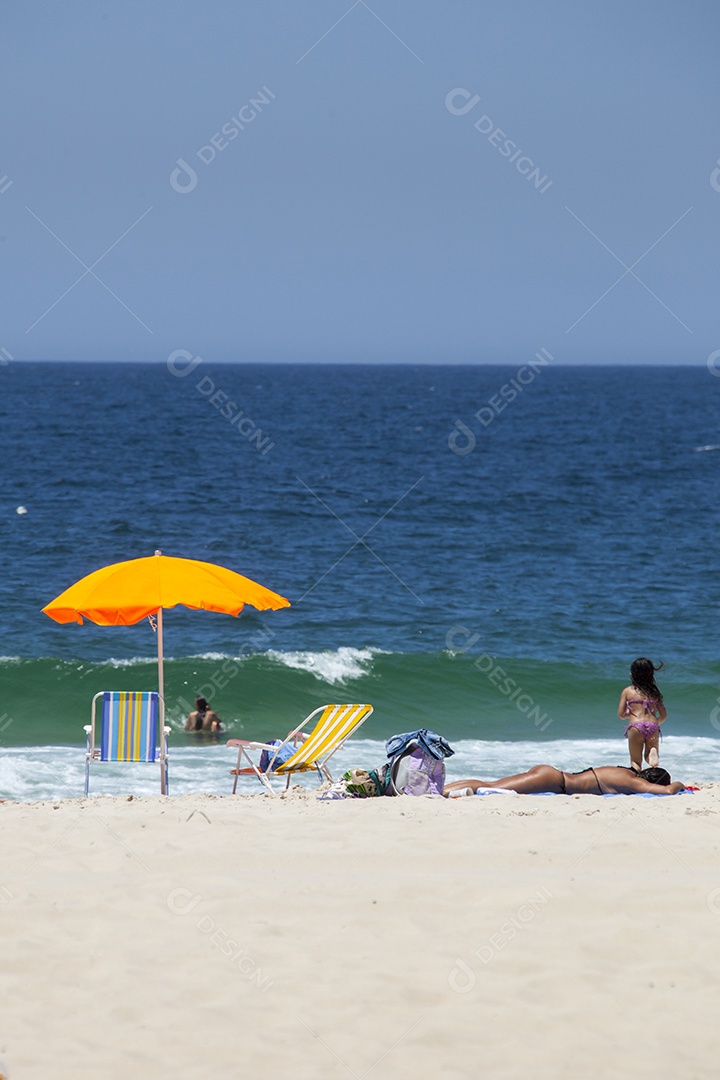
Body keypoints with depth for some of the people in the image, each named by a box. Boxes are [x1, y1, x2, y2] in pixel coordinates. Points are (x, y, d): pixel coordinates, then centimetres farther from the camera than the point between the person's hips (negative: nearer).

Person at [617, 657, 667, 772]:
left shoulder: (627, 691, 9)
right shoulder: (654, 693, 15)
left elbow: (621, 714, 8)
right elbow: (663, 715, 14)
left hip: (635, 727, -2)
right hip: (653, 728, 2)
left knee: (635, 760, 9)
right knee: (649, 757, 18)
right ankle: (653, 752, -17)